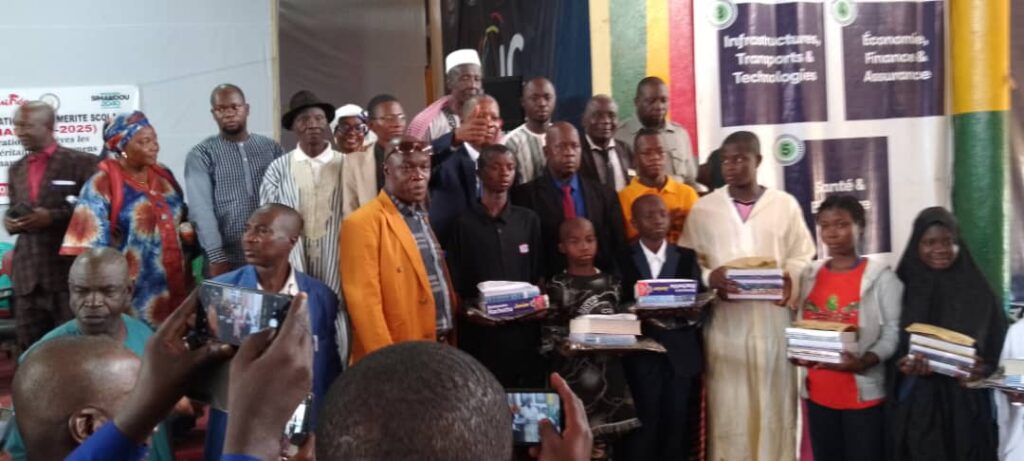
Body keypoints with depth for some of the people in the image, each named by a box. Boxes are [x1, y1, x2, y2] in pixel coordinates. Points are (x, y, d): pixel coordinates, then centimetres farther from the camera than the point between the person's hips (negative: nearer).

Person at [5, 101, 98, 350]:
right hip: (27, 273, 6)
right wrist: (11, 221, 1)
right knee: (30, 350, 8)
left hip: (68, 269, -6)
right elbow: (14, 211, 24)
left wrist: (52, 217, -16)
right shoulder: (16, 170, 18)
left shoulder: (81, 162, -2)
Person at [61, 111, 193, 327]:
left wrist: (188, 229, -1)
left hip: (174, 286, 6)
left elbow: (182, 216, 22)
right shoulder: (102, 185, -8)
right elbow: (91, 244, -10)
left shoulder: (164, 176, 10)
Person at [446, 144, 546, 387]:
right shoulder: (464, 224, -1)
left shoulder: (529, 220, 9)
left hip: (524, 329, 3)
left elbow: (539, 275, 12)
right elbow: (455, 284, 1)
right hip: (480, 332, -2)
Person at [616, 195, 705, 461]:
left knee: (679, 424, 3)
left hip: (682, 354, 2)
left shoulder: (687, 258, 13)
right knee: (644, 424, -4)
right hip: (641, 354, -2)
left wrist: (693, 314, -14)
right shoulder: (623, 260, 6)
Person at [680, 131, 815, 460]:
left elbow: (803, 257, 5)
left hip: (774, 318, 0)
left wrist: (788, 278, -16)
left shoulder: (785, 204, 4)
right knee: (728, 404, 3)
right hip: (725, 320, 0)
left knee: (775, 401, 6)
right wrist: (710, 278, -16)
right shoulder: (703, 208, 5)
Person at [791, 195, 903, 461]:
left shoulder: (880, 276, -6)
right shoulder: (809, 276, 7)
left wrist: (864, 361, -24)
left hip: (863, 392, -4)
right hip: (818, 391, 4)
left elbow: (892, 332, -9)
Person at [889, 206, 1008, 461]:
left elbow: (999, 345, 4)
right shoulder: (903, 287, 0)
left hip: (967, 406, 1)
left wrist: (985, 368, -14)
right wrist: (903, 365, -17)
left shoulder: (978, 290, 3)